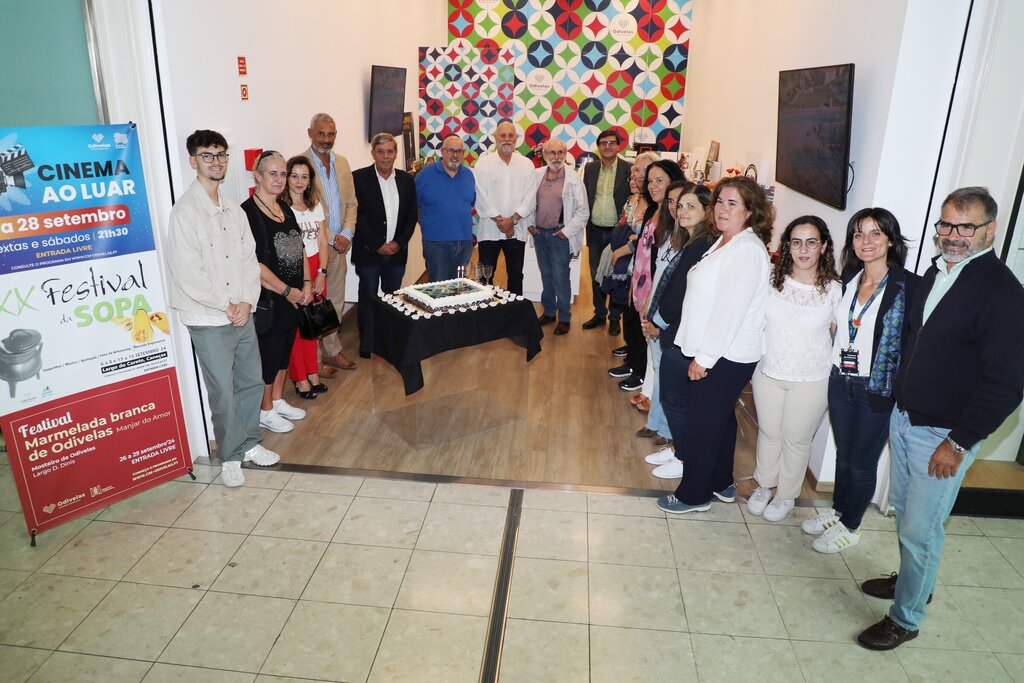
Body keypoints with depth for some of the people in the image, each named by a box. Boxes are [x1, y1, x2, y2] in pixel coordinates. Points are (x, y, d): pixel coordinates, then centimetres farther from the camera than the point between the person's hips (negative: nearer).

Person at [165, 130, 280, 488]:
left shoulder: (233, 209, 9)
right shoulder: (185, 212, -12)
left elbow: (249, 257, 8)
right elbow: (187, 274, -17)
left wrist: (247, 301, -5)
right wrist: (226, 306, -12)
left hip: (241, 314, 6)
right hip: (208, 321, -6)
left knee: (252, 382, 15)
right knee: (223, 393, 3)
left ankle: (249, 443, 34)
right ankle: (230, 456, 22)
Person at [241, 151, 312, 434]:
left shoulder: (285, 208, 10)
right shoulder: (248, 212, -15)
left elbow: (299, 248, 14)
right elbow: (253, 264, -20)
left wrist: (306, 283, 1)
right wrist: (287, 290, -15)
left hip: (293, 297, 8)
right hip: (267, 299, -8)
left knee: (285, 350, 18)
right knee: (269, 352, 4)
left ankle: (278, 400, 35)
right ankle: (266, 411, 21)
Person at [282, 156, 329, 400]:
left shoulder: (316, 204, 10)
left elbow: (322, 242, 10)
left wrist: (321, 274, 0)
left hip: (315, 267, 5)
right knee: (295, 325, 1)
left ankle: (312, 373, 22)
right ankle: (300, 378, 12)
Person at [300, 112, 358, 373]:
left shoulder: (342, 163, 12)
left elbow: (351, 202, 12)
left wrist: (346, 234, -2)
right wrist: (330, 238, -13)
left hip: (339, 244, 6)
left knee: (336, 303, 13)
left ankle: (332, 352, 24)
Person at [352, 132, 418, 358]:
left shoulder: (406, 179, 8)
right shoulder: (359, 178, -4)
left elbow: (412, 216, 7)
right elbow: (357, 215, -8)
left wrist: (399, 242, -6)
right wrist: (378, 245, -12)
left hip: (397, 252, 3)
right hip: (369, 252, -3)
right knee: (368, 298, 5)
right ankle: (366, 341, 18)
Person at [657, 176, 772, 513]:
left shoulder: (747, 250, -20)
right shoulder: (725, 242, 12)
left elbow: (730, 310, -24)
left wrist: (704, 358, -20)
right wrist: (701, 354, 14)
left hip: (726, 357, -10)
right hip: (711, 352, 10)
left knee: (703, 423, 2)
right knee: (720, 419, 21)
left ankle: (694, 494, 19)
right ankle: (721, 484, 37)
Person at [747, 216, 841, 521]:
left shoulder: (834, 289, -11)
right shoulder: (773, 279, -5)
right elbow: (756, 322, 6)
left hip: (810, 381, -2)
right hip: (768, 373, 2)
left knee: (796, 439, 12)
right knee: (768, 433, 17)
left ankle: (786, 495, 34)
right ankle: (764, 485, 39)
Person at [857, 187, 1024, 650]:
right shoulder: (937, 273, 5)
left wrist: (959, 443, -19)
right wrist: (900, 400, 14)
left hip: (945, 435, -7)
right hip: (904, 417, 7)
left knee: (919, 529, 2)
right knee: (903, 507, 21)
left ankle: (906, 618, 21)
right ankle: (912, 579, 44)